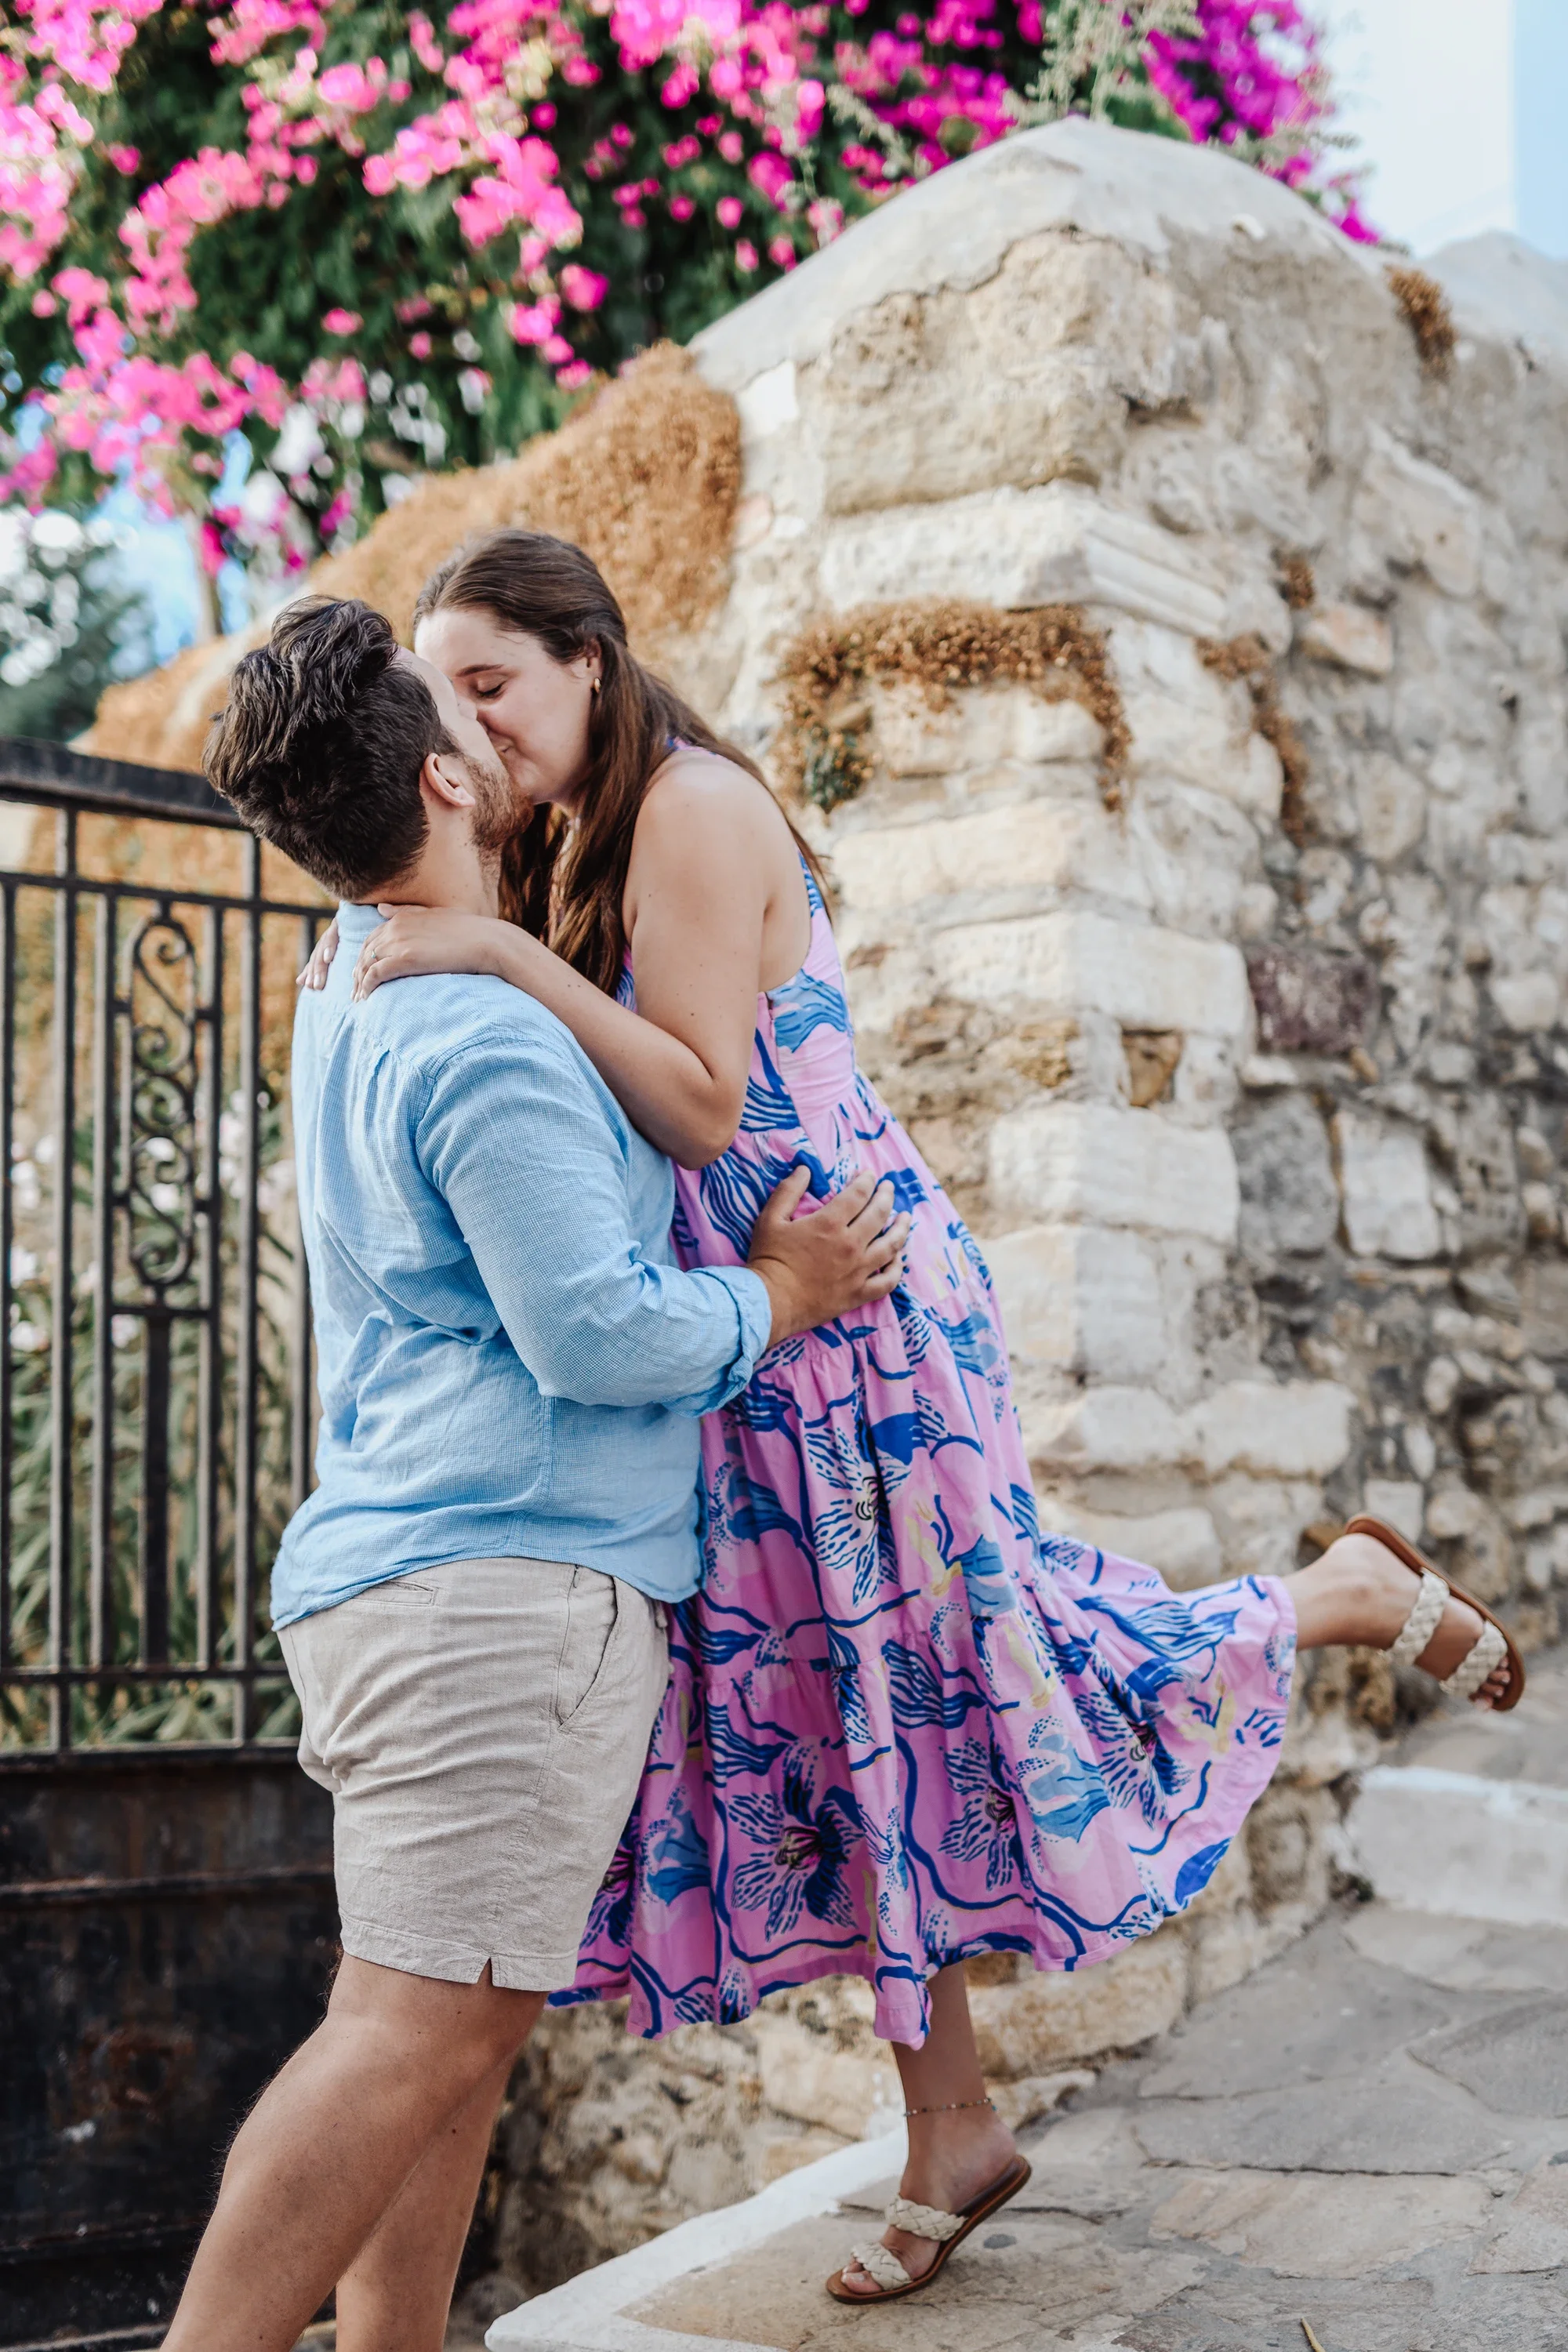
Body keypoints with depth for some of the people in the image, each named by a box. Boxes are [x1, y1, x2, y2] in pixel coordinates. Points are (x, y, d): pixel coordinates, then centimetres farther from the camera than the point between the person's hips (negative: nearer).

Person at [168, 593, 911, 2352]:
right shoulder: (484, 1043, -14)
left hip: (408, 1577, 10)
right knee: (427, 2017, -13)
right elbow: (598, 1335, -17)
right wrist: (776, 1297, 1)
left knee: (461, 2017, 11)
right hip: (509, 1574, -10)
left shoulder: (358, 995, 16)